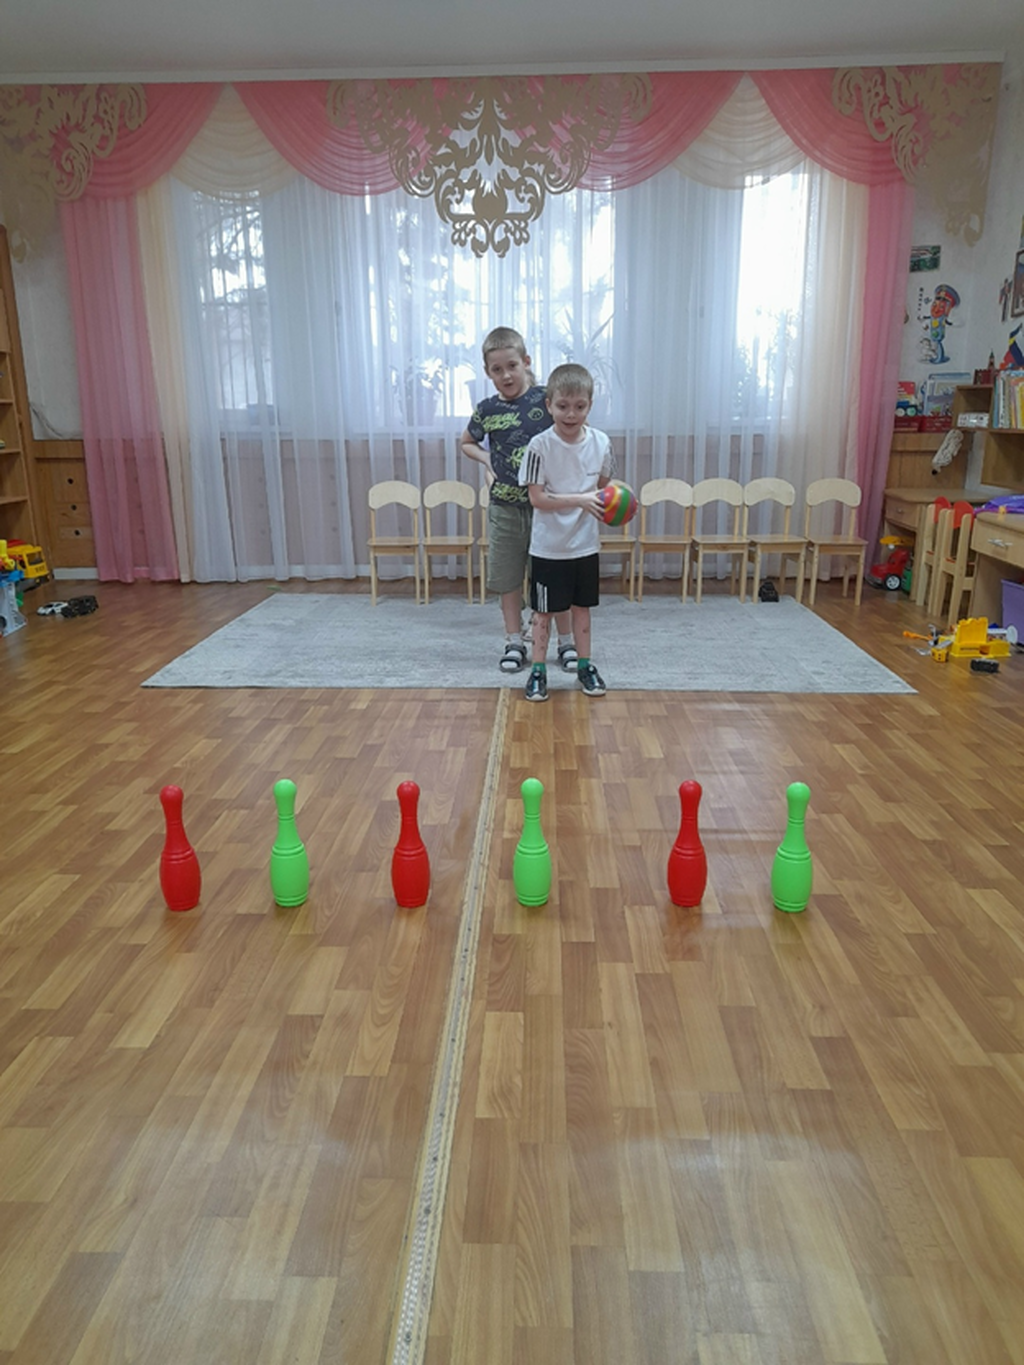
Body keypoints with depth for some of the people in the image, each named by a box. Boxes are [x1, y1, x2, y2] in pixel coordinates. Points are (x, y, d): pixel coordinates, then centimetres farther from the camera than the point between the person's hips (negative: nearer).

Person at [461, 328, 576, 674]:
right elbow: (467, 443, 19)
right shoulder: (487, 410, 0)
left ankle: (566, 642, 22)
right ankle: (514, 643, 24)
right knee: (507, 578, 10)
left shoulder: (546, 398, -7)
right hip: (505, 507, 2)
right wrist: (487, 459, 0)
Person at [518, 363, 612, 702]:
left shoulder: (601, 442, -5)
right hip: (548, 545, -3)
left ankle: (585, 665, 30)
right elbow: (537, 498, -17)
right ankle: (538, 669, 21)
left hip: (586, 543, 3)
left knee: (582, 605, 16)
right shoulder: (540, 446, -16)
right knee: (543, 610, 8)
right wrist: (579, 500, -25)